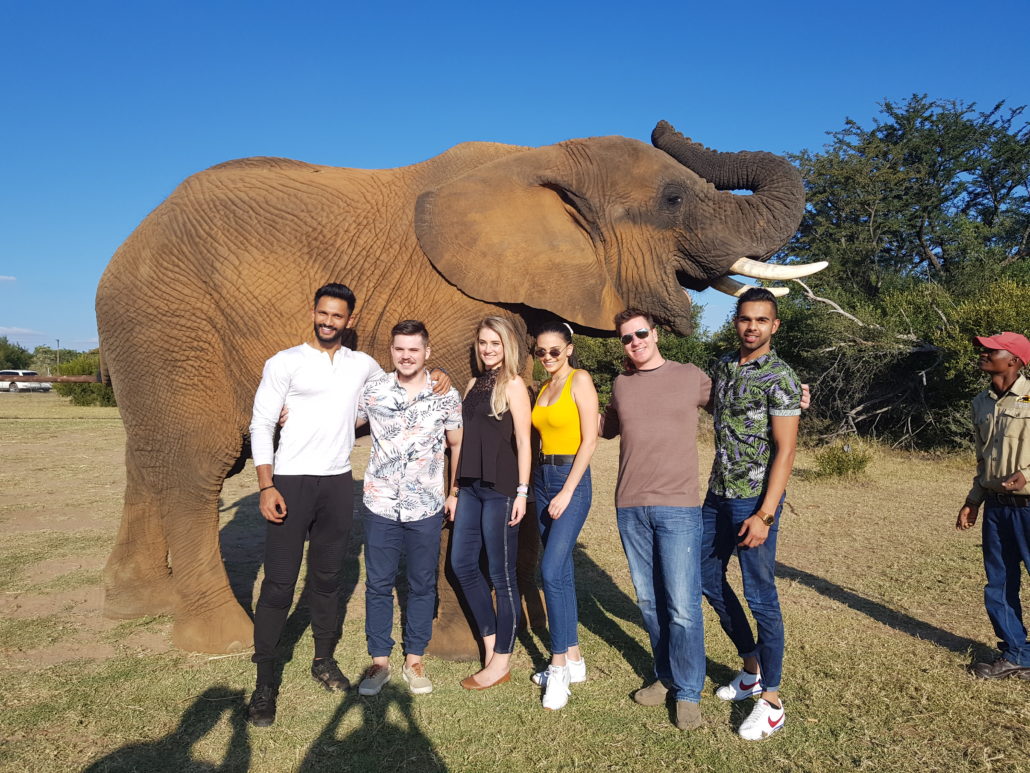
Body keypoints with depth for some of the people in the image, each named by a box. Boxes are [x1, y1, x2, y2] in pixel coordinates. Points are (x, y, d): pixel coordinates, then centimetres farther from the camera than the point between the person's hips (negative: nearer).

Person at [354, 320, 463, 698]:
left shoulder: (446, 395, -3)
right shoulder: (372, 391, -2)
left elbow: (457, 445, 7)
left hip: (426, 509, 0)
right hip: (382, 507, 0)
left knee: (422, 585, 11)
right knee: (378, 585, 9)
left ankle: (414, 660, 28)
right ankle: (379, 661, 26)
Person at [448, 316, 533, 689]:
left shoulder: (513, 384, -5)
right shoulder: (474, 384, 14)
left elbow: (523, 441, -10)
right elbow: (465, 439, 16)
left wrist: (522, 492, -15)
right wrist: (456, 488, 16)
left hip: (500, 490, -7)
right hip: (472, 487, 7)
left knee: (501, 574, 2)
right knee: (462, 564, 10)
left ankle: (500, 662, 15)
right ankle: (490, 640, 27)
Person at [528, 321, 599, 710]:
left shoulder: (580, 379, -7)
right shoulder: (543, 388, 14)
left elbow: (589, 438, -12)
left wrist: (568, 491, -15)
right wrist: (535, 485, 5)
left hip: (571, 480, -8)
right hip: (542, 478, 8)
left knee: (551, 571, -13)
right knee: (561, 573, 11)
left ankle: (559, 666, -1)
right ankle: (573, 660, 22)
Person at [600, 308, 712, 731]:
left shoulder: (691, 377, 1)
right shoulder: (620, 385, 11)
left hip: (678, 508, -3)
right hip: (630, 507, 4)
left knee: (682, 606, -3)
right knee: (649, 602, 12)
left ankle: (688, 692, 16)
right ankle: (666, 676, 31)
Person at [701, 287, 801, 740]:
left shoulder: (779, 378, -11)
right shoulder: (722, 367, 9)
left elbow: (785, 450, -15)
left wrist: (765, 514, -19)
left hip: (753, 501, -8)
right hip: (717, 497, 8)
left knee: (760, 597, 0)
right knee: (707, 577, 16)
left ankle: (771, 702, 15)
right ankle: (752, 669, 34)